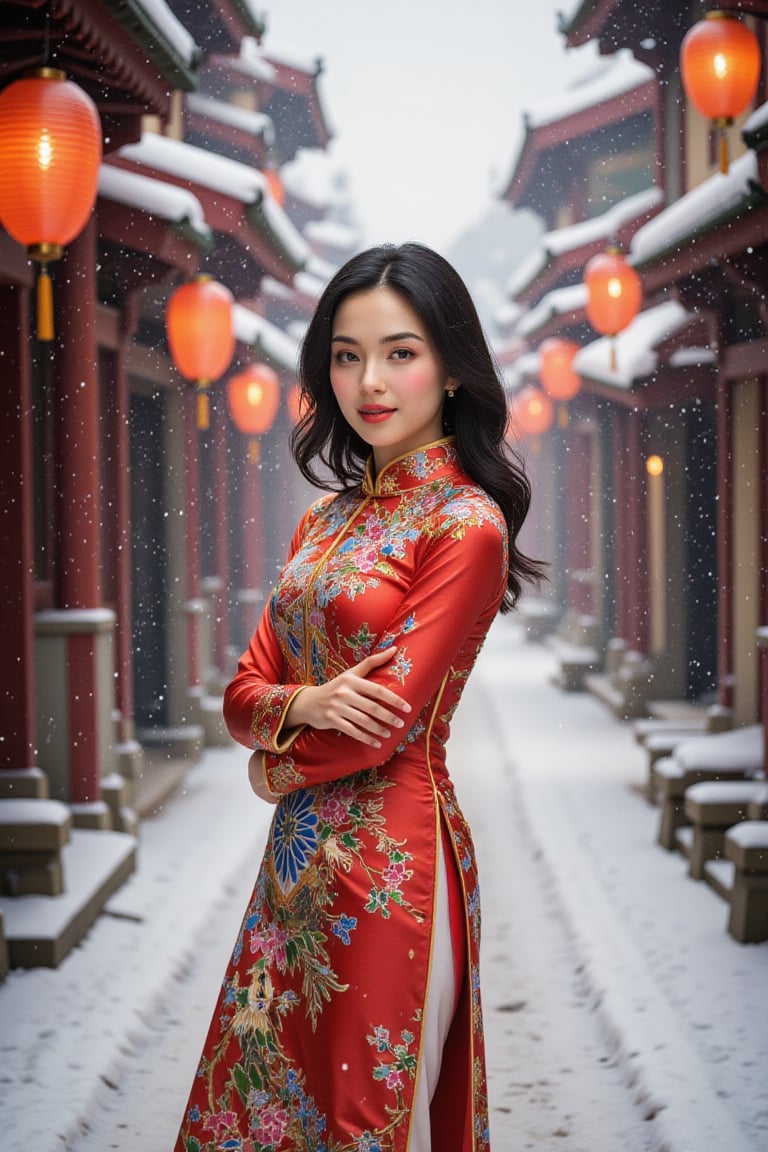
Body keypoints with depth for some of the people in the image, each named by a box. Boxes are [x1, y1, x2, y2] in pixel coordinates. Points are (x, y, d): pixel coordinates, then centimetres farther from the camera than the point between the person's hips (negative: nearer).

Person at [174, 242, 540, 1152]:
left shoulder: (466, 523, -11)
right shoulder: (328, 518, 12)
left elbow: (391, 720, -17)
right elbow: (244, 692, 8)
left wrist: (279, 768, -1)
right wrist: (305, 706, -14)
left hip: (389, 866, -7)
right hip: (298, 860, 7)